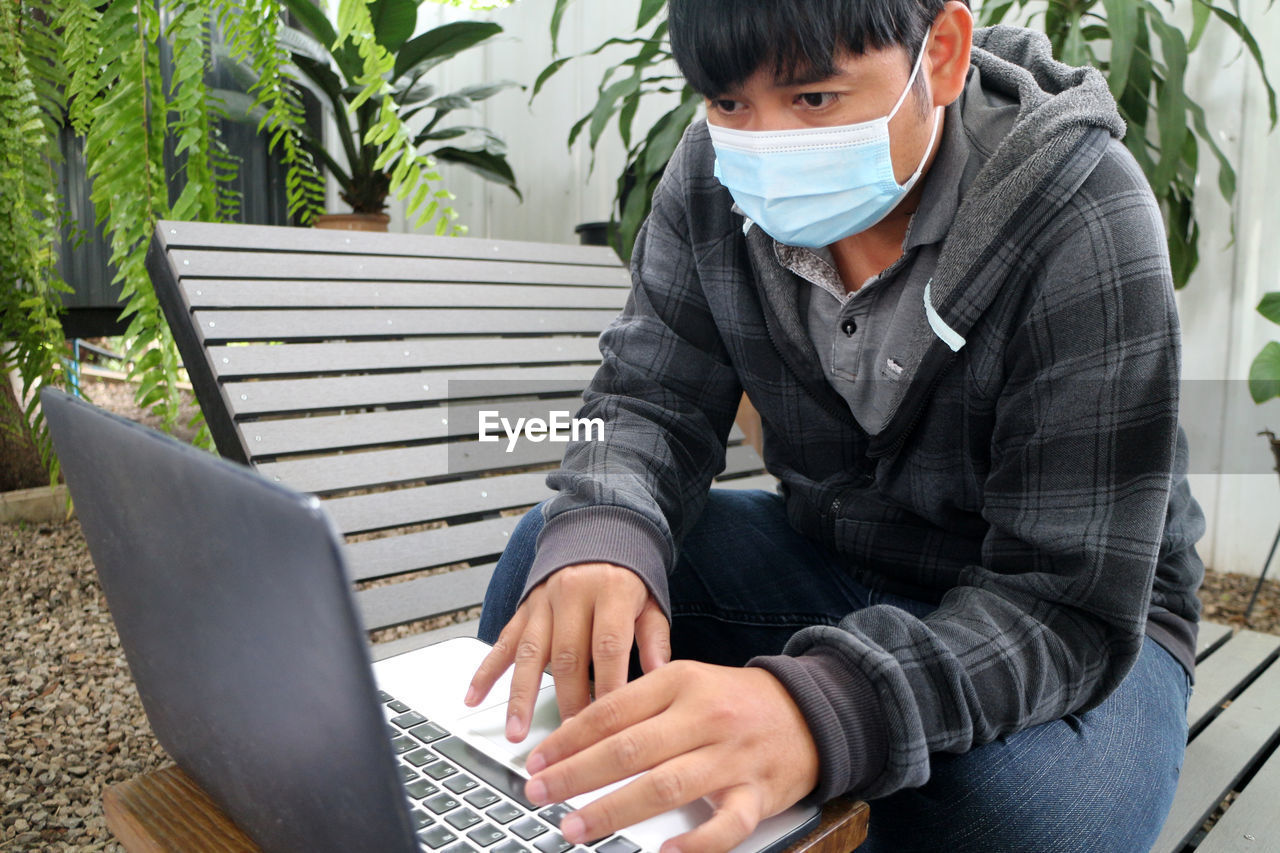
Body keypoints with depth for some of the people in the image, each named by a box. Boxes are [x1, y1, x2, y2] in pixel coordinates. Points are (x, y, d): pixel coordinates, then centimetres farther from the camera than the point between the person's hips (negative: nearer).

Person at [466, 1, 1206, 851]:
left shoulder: (1083, 220, -25)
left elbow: (1071, 599, -28)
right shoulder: (715, 176, -11)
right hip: (831, 554, 4)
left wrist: (820, 708, -47)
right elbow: (651, 403, -8)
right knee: (553, 549, -13)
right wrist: (599, 537, -32)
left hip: (1092, 615, -2)